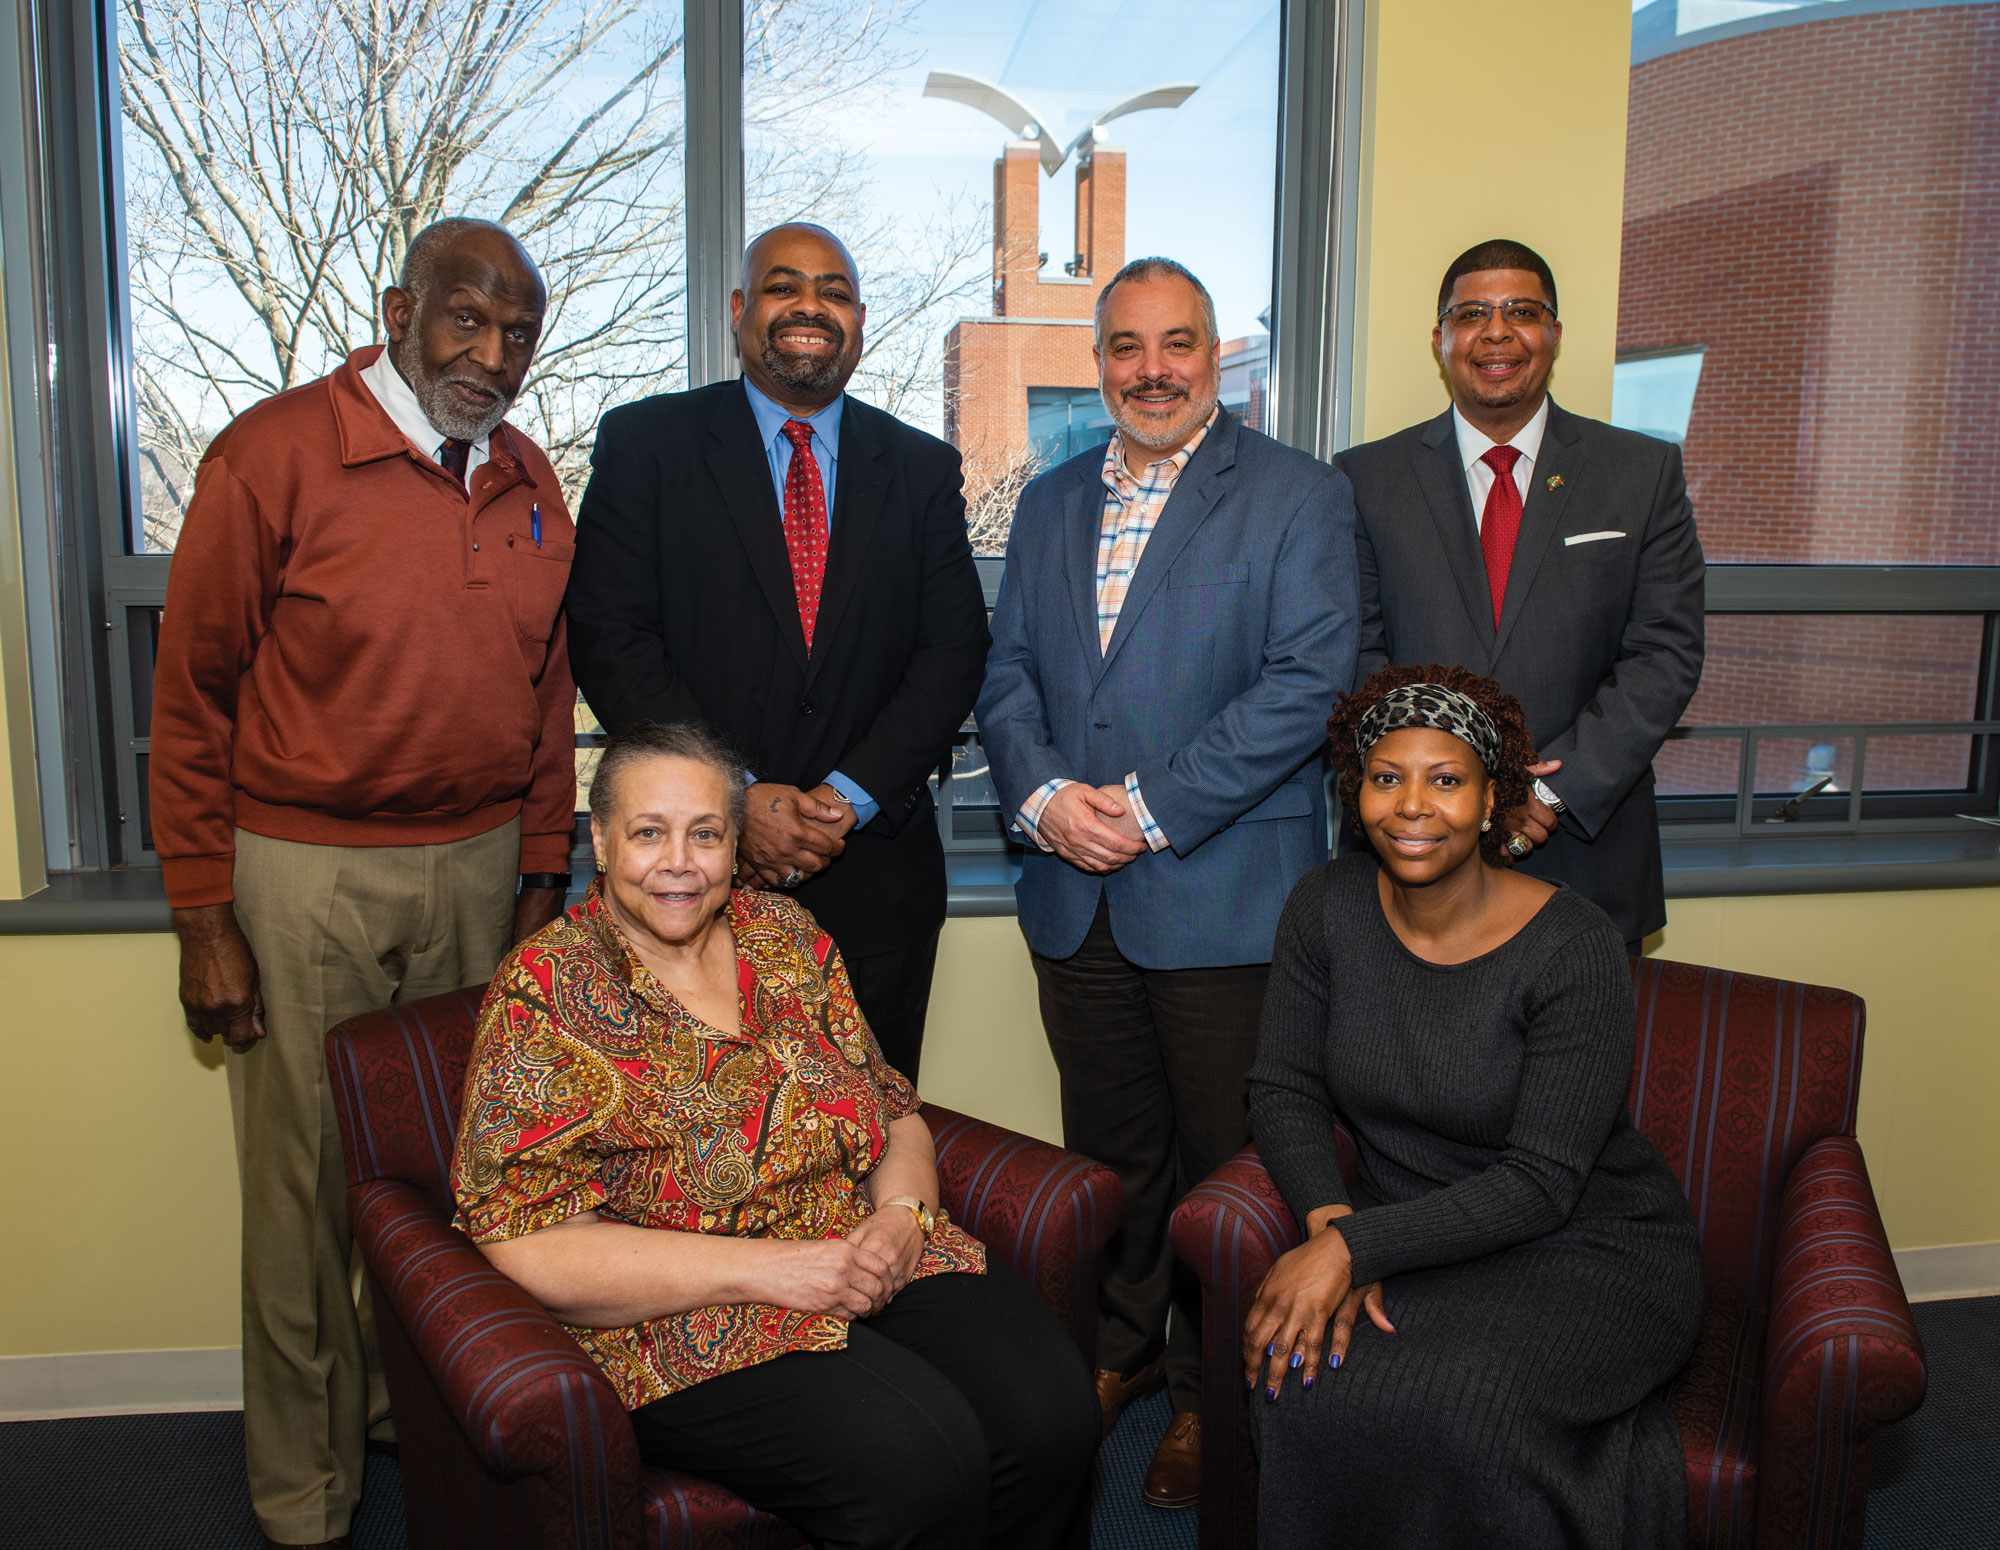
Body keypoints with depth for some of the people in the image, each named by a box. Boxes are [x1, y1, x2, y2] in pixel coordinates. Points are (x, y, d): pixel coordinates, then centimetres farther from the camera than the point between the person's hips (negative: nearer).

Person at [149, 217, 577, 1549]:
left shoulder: (531, 485, 7)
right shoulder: (274, 453, -8)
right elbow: (193, 694, -5)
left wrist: (542, 879, 10)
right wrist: (204, 915, -7)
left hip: (479, 871, 4)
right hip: (306, 875, -4)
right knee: (306, 1192, 6)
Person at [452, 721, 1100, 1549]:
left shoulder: (786, 934, 10)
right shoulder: (545, 993, -7)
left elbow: (894, 1109, 15)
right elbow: (525, 1243, -14)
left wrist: (902, 1215, -8)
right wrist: (761, 1267, -19)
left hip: (873, 1259, 5)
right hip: (691, 1321, -5)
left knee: (1052, 1418, -18)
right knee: (919, 1466, -28)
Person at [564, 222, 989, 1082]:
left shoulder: (923, 468, 9)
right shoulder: (645, 442, 2)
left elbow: (954, 649, 2)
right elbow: (609, 641, -6)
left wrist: (850, 797, -10)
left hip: (875, 869, 2)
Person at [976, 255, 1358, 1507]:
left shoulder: (1300, 496, -3)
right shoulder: (1051, 503, 14)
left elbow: (1309, 683, -13)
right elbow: (1007, 674, 11)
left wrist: (1151, 807, -17)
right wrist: (1043, 794, -9)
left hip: (1225, 898, -4)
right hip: (1076, 895, 5)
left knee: (1226, 1158, 7)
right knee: (1108, 1146, 17)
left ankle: (1215, 1391, 27)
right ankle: (1122, 1344, 38)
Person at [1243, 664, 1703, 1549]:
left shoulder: (1573, 949, -18)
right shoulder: (1327, 910, -4)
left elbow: (1539, 1183, -18)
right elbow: (1283, 1092, 0)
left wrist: (1355, 1245, -25)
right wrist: (1335, 1227, -18)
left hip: (1591, 1251, -3)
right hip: (1415, 1239, 3)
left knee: (1465, 1402, -32)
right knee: (1306, 1383, -27)